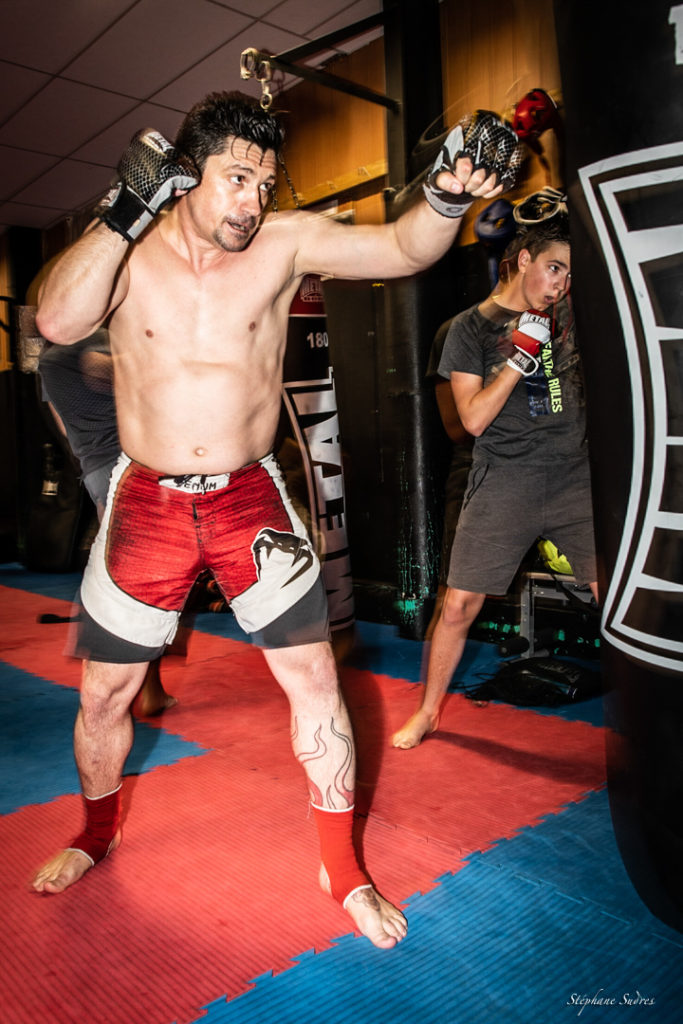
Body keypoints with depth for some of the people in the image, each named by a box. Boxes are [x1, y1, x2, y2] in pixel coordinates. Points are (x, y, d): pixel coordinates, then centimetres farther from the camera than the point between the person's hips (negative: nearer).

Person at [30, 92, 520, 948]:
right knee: (103, 693, 13)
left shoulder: (286, 242, -5)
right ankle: (97, 834, 44)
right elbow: (57, 322, -21)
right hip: (147, 503, 1)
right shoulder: (128, 247, -4)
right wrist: (125, 208, -26)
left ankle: (342, 868, 20)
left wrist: (445, 195, -34)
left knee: (314, 679, -3)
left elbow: (403, 249, -14)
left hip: (249, 499, 0)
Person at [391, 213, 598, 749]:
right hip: (503, 484, -2)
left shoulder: (571, 312, 11)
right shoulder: (471, 327, 1)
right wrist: (520, 357, -16)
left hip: (576, 476, 3)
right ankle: (428, 711, 22)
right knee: (459, 603, 0)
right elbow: (475, 418, -7)